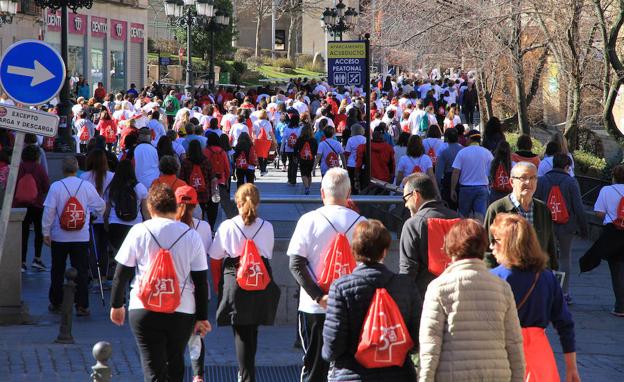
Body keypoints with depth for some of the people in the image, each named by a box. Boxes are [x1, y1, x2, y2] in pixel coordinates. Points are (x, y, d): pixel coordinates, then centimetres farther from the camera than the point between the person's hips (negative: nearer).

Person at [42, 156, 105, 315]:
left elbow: (49, 211, -10)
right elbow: (100, 206, 6)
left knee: (57, 271, 12)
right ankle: (81, 306, 0)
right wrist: (96, 212, 30)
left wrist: (46, 232, -2)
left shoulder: (56, 186, -9)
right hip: (81, 237, 0)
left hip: (59, 237, 0)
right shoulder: (87, 186, -4)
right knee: (81, 271, 4)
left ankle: (56, 304, 20)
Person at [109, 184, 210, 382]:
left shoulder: (138, 232, -4)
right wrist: (202, 317, 8)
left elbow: (121, 274, 0)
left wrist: (116, 305, 13)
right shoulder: (192, 236, -1)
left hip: (144, 311, -2)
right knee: (175, 365, 21)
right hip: (182, 312, 2)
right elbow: (201, 281, 1)